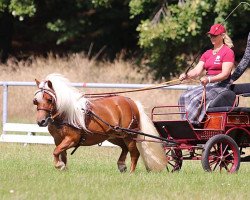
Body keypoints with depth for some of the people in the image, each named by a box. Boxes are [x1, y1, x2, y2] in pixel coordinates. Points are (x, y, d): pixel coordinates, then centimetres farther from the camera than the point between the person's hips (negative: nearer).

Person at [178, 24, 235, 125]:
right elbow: (197, 71, 9)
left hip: (221, 85, -7)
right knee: (185, 97, -17)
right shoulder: (207, 54, 19)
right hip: (207, 85, 7)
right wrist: (186, 75, -14)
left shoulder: (228, 52, -3)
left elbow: (225, 74, -13)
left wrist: (209, 79, -29)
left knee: (197, 98, -30)